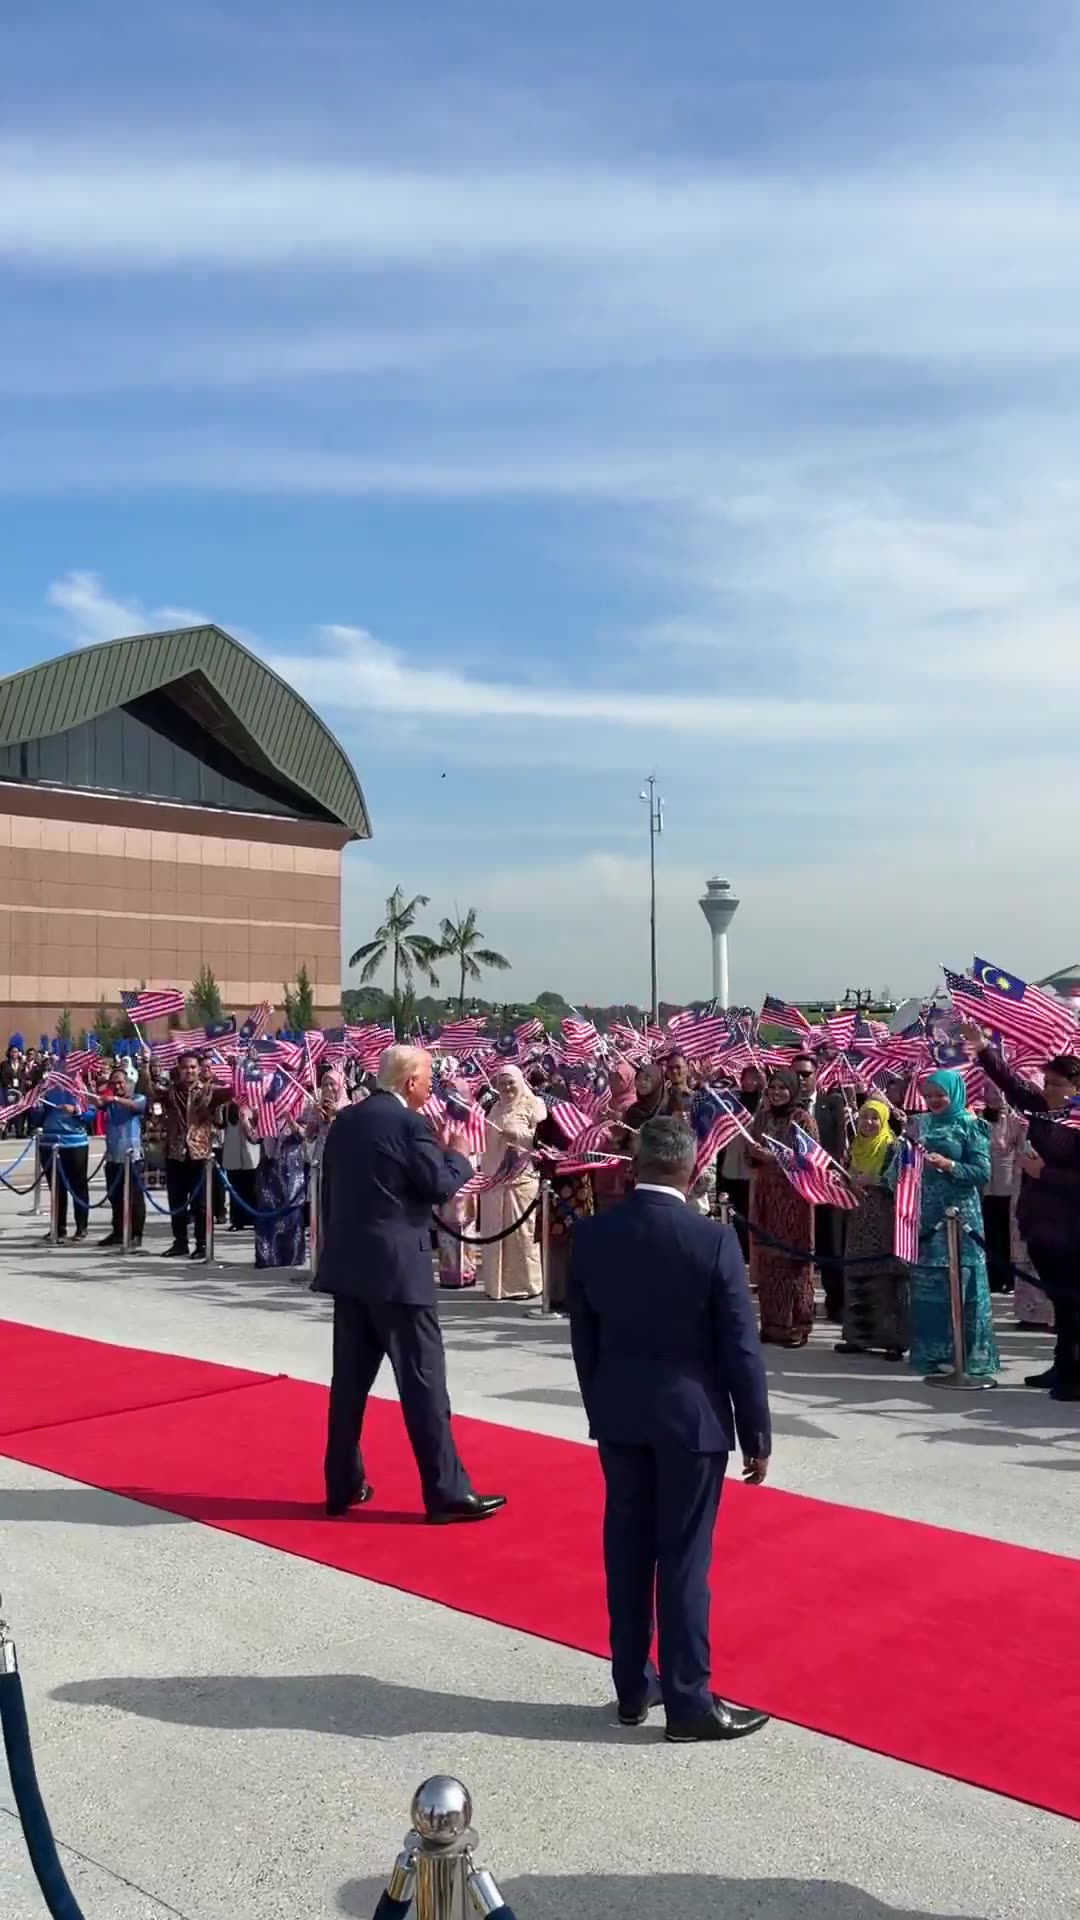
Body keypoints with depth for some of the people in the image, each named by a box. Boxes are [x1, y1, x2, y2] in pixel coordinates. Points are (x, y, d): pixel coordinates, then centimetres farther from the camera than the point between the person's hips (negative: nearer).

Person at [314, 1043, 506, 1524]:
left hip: (348, 1263, 8)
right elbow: (439, 1185, -11)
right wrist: (459, 1155, 7)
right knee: (423, 1377, -2)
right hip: (396, 1266, -7)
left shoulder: (344, 1120, 11)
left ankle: (343, 1485, 18)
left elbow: (329, 1188, 15)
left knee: (350, 1376, 12)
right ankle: (447, 1492, 2)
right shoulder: (409, 1123, -12)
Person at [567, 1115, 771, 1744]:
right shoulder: (714, 1240, -16)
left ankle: (633, 1687, 24)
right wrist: (758, 1435, -3)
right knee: (684, 1557, 3)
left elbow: (583, 1339, 4)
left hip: (618, 1414, 4)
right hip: (691, 1415, -4)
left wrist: (600, 1409, 15)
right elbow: (741, 1348, -12)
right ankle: (689, 1702, 11)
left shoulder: (591, 1236, -4)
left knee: (627, 1550, 13)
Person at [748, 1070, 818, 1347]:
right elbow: (752, 1156, 15)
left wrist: (775, 1157, -17)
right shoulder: (762, 1117, 11)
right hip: (766, 1193, 5)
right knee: (767, 1257, 4)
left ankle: (796, 1325, 4)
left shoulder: (802, 1119, -4)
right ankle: (771, 1323, 12)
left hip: (793, 1195, -5)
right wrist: (755, 1153, -8)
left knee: (793, 1257, -3)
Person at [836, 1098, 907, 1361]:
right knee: (856, 1275, 7)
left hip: (886, 1221, -6)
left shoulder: (892, 1147, -6)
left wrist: (872, 1180, -21)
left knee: (887, 1277, -6)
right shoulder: (854, 1148, 12)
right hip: (859, 1220, 6)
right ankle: (859, 1335, 16)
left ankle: (894, 1339, -2)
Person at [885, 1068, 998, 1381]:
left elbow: (982, 1172, -8)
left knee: (960, 1283, -4)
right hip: (924, 1216, 5)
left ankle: (965, 1354, 2)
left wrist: (947, 1165, -18)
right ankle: (931, 1352, 14)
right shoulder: (921, 1125, 12)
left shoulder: (970, 1126, -1)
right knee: (926, 1283, 6)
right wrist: (905, 1162, -8)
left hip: (958, 1217, -4)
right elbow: (898, 1167, 13)